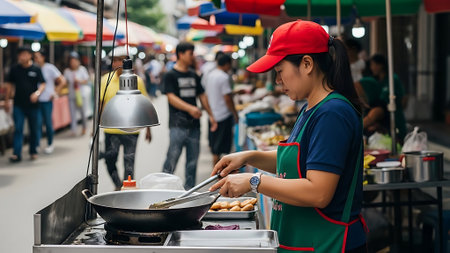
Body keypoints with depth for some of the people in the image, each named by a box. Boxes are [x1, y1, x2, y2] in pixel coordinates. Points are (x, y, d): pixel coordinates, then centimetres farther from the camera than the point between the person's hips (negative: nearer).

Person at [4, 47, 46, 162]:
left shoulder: (36, 70, 0)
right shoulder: (15, 69, 4)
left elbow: (42, 84, 0)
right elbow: (9, 85, 11)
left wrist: (37, 92, -21)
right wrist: (6, 101, 11)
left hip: (33, 104, 0)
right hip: (18, 105, 0)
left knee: (33, 129, 9)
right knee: (18, 129, -6)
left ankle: (33, 152, 23)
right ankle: (16, 154, -9)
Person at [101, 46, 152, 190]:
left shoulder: (137, 81, 1)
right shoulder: (106, 80, 4)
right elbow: (100, 104, 9)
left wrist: (148, 129, 8)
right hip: (111, 130, 2)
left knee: (129, 164, -1)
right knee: (110, 161, 7)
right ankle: (118, 186, 28)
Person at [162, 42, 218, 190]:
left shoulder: (194, 76, 16)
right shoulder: (171, 75, -3)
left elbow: (202, 95, 22)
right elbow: (171, 97, -13)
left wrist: (211, 115, 15)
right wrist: (189, 108, -25)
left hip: (194, 124, 6)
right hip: (178, 124, -6)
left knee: (192, 160, 8)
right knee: (173, 157, -9)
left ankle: (189, 190, 16)